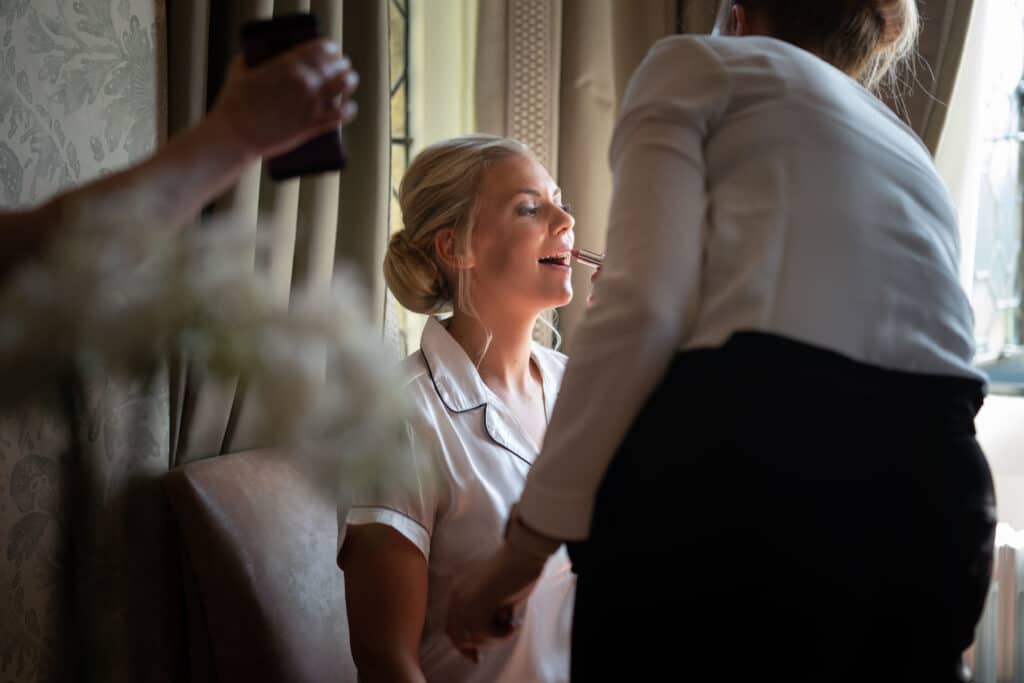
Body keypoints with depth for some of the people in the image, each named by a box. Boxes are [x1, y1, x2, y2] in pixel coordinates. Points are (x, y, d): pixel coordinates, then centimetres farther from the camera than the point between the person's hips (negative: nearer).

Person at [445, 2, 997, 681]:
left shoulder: (700, 63, 14)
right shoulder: (911, 150, 33)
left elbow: (643, 310, -4)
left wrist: (526, 543, -2)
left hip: (740, 474, -6)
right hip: (930, 502, 6)